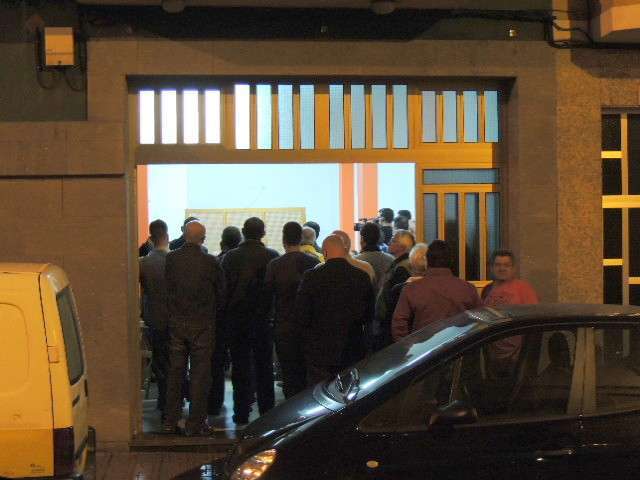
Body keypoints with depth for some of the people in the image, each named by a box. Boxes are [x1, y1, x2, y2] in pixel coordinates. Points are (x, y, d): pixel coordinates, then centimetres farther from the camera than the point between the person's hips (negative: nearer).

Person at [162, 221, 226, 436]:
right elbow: (221, 295, 0)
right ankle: (195, 423, 5)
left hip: (176, 323, 3)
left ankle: (170, 422, 15)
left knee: (175, 372, 11)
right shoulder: (210, 262, -11)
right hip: (202, 323, -3)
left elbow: (166, 291, 5)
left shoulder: (171, 259, -5)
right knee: (200, 373, 4)